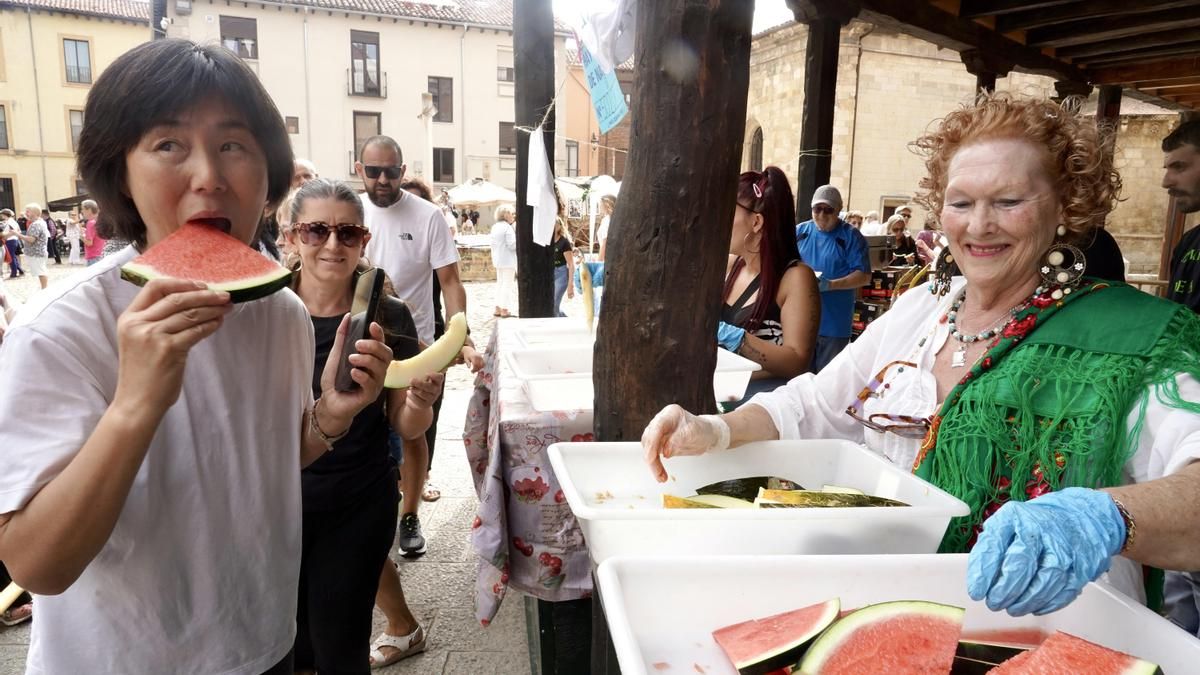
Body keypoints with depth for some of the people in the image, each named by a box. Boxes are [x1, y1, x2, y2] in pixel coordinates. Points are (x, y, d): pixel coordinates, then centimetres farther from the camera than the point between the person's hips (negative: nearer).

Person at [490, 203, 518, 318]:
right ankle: (504, 310, -1)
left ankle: (498, 309, 17)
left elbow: (493, 243, 14)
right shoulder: (507, 227, -16)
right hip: (508, 260, -9)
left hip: (498, 260, 9)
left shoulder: (495, 226, 10)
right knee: (508, 284, -2)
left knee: (500, 283, 15)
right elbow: (512, 245, -20)